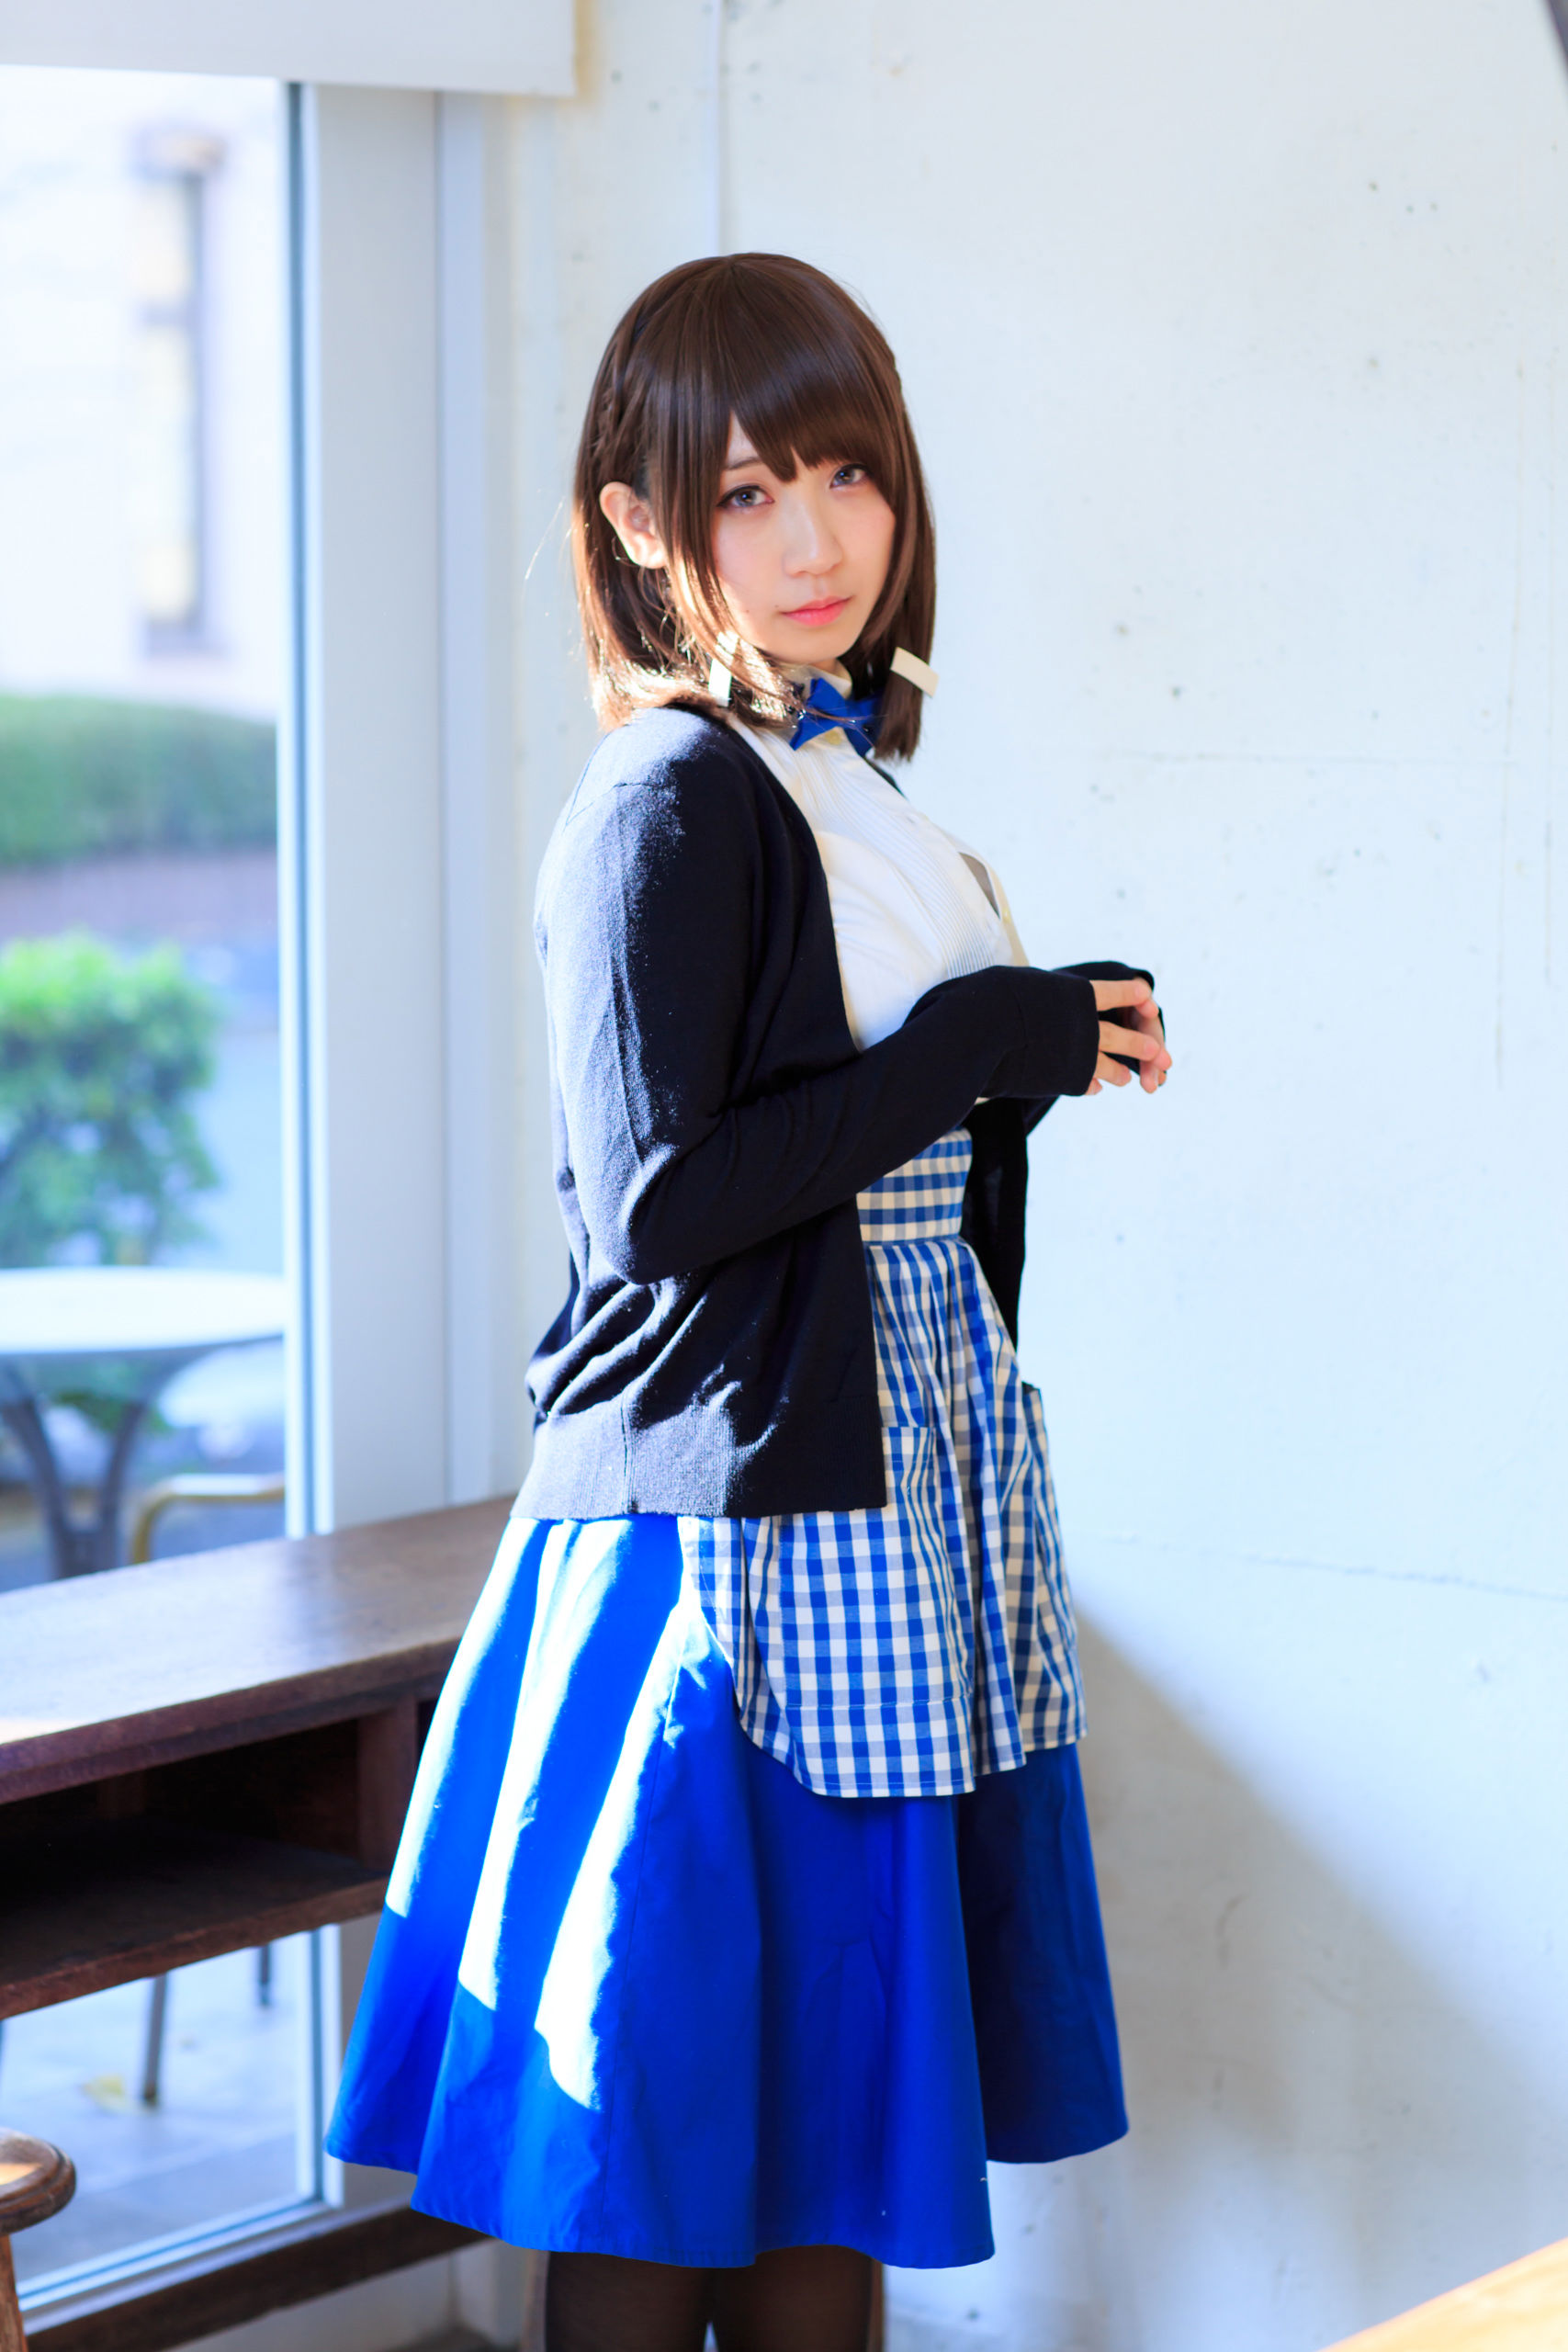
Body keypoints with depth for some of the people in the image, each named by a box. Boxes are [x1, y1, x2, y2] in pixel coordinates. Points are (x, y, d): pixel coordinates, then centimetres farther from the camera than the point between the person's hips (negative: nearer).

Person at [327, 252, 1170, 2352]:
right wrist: (983, 1047, -15)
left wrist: (1049, 1044, 7)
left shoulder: (839, 781, 13)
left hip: (891, 1497, 9)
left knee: (836, 2103, 13)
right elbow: (657, 1203, -21)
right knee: (673, 2127, -1)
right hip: (733, 1525, -9)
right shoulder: (672, 804, -13)